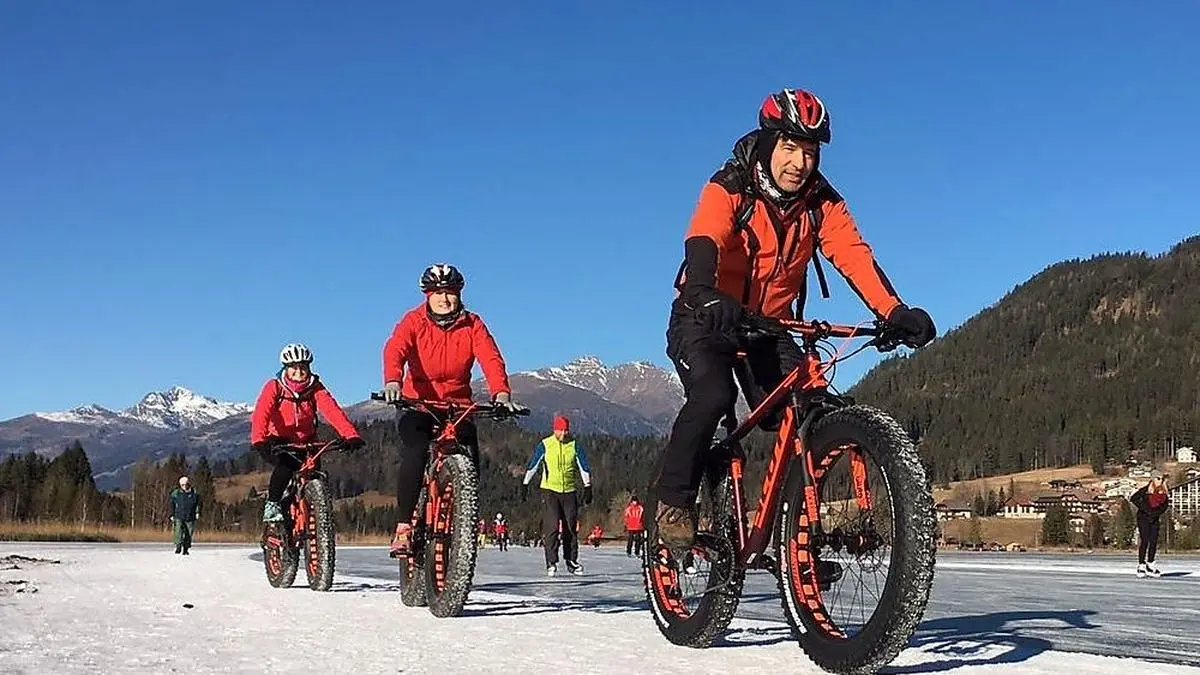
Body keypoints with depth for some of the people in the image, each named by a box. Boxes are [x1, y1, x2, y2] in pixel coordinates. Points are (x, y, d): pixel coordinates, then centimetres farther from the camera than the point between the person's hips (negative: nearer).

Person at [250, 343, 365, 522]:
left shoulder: (315, 388, -11)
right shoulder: (274, 387, -15)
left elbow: (332, 410, -26)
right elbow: (261, 413, -30)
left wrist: (351, 435, -42)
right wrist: (258, 441, -49)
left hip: (305, 442, 3)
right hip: (278, 442, -2)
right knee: (286, 464, -31)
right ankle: (271, 506, -14)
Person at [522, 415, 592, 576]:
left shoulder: (575, 446, 1)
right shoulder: (545, 445, -5)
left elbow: (584, 467, 4)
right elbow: (532, 466, -1)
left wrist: (588, 487, 0)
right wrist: (524, 485, -2)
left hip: (570, 491, 3)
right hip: (550, 490, -2)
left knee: (571, 527, 6)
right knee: (552, 527, -11)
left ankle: (571, 561, 17)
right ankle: (551, 563, -8)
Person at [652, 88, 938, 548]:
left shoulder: (821, 203, -7)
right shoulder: (729, 189, -18)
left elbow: (854, 257, -20)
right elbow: (702, 243, -36)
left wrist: (895, 312, -37)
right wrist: (706, 296, -58)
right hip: (706, 320, -4)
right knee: (714, 395, -31)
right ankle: (673, 501, -12)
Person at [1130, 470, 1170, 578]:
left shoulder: (1164, 492, 4)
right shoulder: (1145, 490, -12)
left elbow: (1165, 504, 14)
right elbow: (1133, 498, -19)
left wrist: (1157, 512, -2)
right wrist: (1145, 509, -19)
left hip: (1155, 518, 5)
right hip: (1143, 517, -5)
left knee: (1154, 541, 1)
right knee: (1145, 541, -9)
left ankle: (1150, 564, 9)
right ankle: (1141, 565, -4)